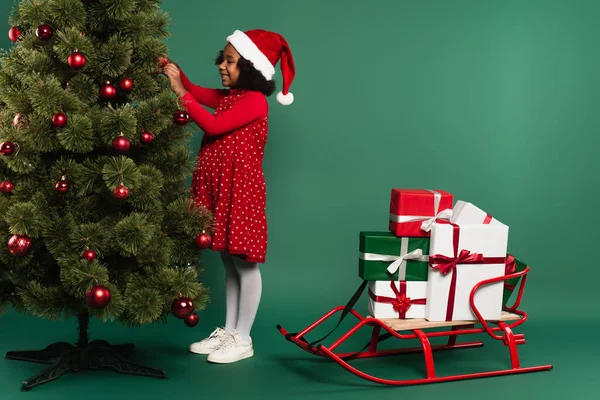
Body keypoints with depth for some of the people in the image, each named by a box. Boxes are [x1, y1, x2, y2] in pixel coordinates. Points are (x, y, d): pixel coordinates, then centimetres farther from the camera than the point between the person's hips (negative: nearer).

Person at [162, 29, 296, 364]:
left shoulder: (255, 100, -14)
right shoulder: (228, 97, 12)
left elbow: (213, 126, -21)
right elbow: (197, 92, 21)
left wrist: (180, 92, -16)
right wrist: (175, 70, 3)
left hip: (241, 192, -9)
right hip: (218, 190, 9)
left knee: (245, 265, 1)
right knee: (230, 263, 15)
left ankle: (243, 339, 10)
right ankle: (228, 331, 25)